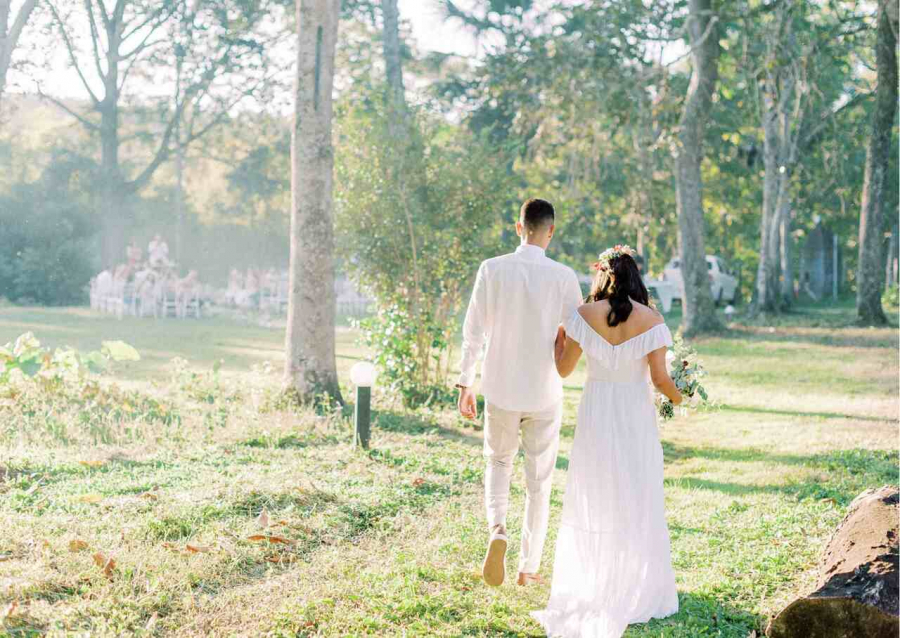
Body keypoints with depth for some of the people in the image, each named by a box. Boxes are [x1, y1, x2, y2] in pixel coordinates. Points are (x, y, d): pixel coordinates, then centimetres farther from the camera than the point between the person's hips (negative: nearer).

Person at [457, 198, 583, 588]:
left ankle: (497, 528, -4)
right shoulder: (563, 277, -10)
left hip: (500, 391, 1)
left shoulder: (492, 270, -7)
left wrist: (465, 384, 3)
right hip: (545, 394, -1)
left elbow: (473, 332, -5)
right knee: (539, 481, 12)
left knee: (498, 463, 23)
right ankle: (529, 568, 18)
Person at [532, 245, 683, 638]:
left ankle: (590, 587, 17)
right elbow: (659, 377, -10)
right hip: (636, 416, -1)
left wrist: (558, 336, 19)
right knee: (637, 502, 11)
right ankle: (637, 588, 15)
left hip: (596, 414, 1)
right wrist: (681, 400, 10)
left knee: (593, 500, 13)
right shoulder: (651, 320, -9)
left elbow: (564, 368, 0)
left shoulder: (584, 315, -6)